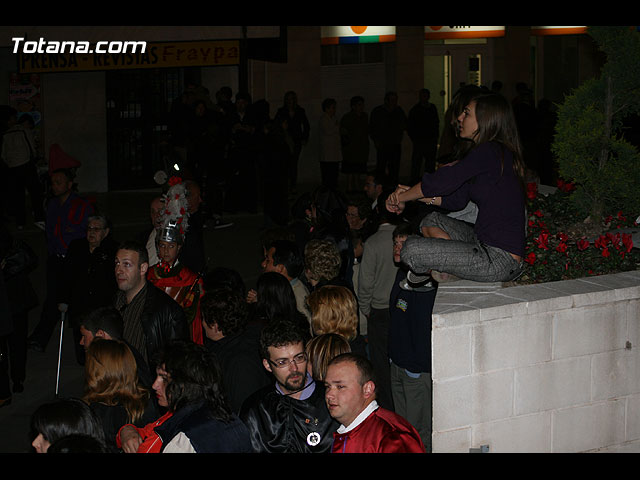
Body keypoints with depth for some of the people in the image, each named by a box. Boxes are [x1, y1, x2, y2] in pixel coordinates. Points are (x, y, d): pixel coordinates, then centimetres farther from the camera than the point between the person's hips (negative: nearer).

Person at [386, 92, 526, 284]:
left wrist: (401, 197, 2)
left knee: (411, 250, -17)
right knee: (431, 221, 23)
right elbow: (458, 199, 16)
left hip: (501, 260, -11)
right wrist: (411, 194, 7)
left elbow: (441, 182, -14)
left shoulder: (489, 152, -16)